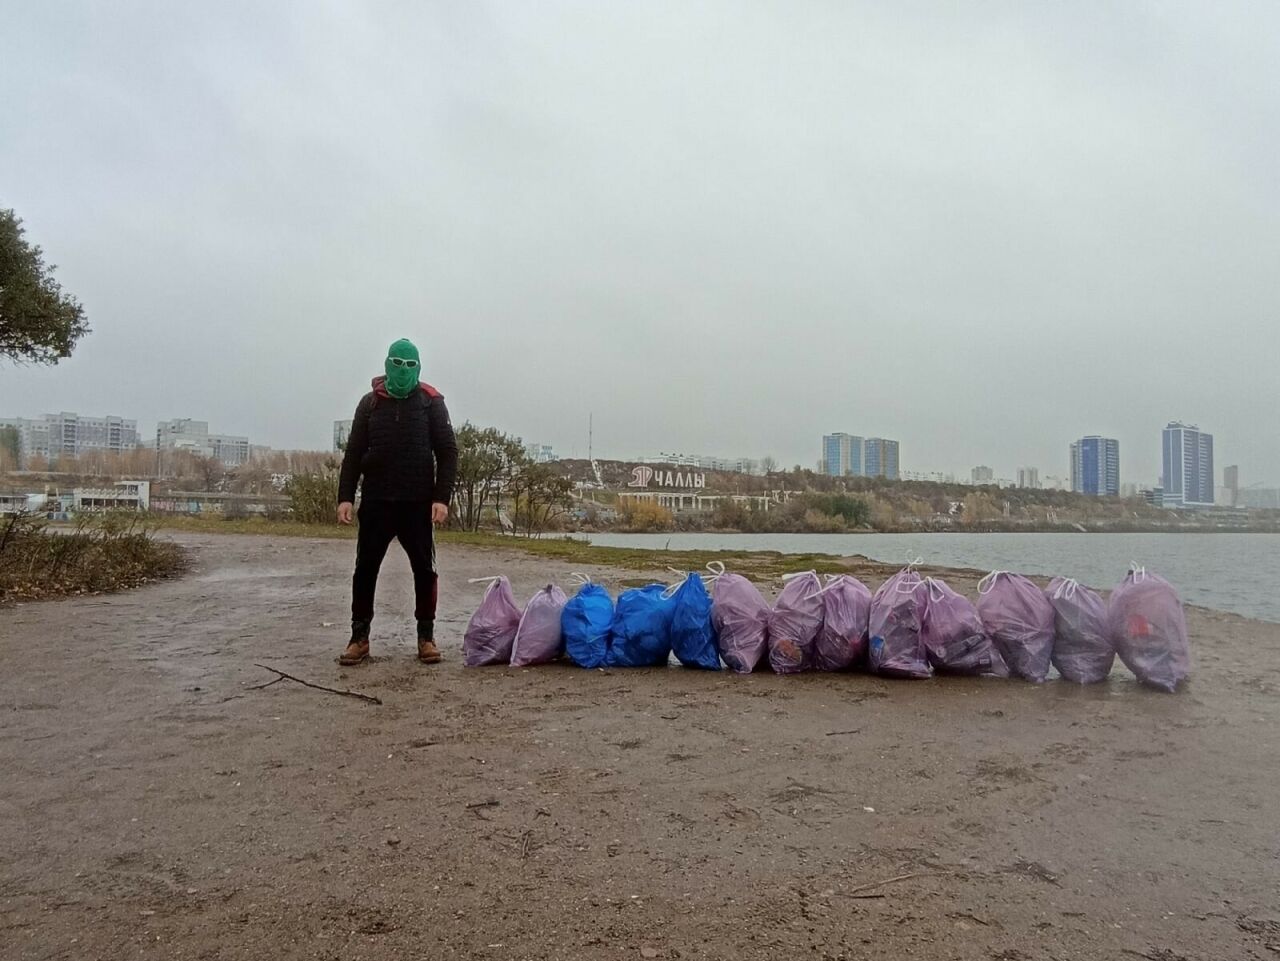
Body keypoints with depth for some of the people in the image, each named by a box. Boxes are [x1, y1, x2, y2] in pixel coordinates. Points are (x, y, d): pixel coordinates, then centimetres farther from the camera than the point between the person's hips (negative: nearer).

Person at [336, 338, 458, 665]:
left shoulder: (431, 402, 1)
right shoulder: (370, 403, 6)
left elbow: (447, 452, -2)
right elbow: (354, 454, 6)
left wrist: (442, 498, -11)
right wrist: (345, 497, -3)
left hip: (418, 503, -1)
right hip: (375, 501, 2)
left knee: (424, 569, 2)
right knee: (365, 568, 4)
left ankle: (426, 636, 14)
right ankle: (359, 637, 15)